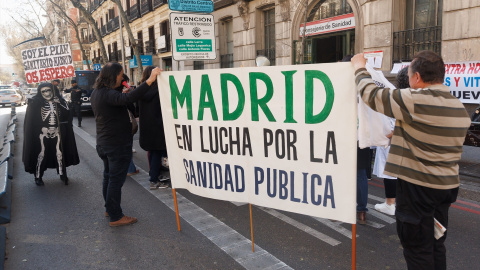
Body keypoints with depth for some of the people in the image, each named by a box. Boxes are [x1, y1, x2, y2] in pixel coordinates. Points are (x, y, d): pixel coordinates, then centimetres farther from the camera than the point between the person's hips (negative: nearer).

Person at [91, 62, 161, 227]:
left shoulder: (96, 93, 8)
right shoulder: (108, 94, -24)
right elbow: (128, 98, -41)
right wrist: (149, 81, -45)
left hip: (104, 143, 10)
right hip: (118, 144, -10)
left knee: (108, 176, 20)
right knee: (116, 179, -2)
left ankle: (109, 209, 35)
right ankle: (115, 217, 6)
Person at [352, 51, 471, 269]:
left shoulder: (415, 100, -20)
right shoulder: (459, 107, 7)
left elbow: (371, 94, -12)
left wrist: (359, 68, 5)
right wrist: (401, 133, 23)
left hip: (417, 186, -8)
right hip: (448, 185, 8)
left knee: (417, 249, 5)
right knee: (436, 245, 20)